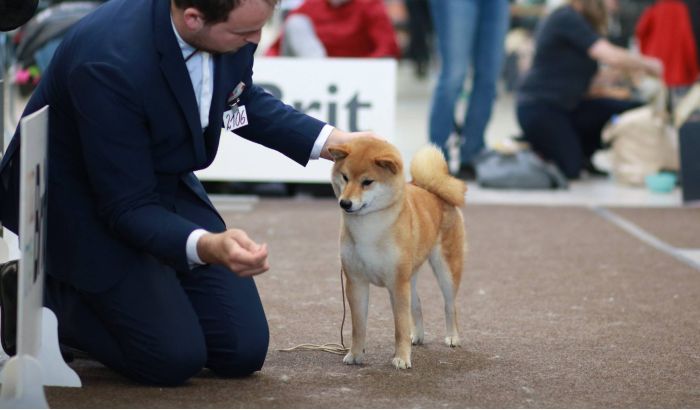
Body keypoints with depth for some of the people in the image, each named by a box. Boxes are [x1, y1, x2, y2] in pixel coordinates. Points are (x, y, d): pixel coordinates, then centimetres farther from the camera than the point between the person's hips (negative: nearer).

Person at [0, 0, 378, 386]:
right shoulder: (110, 63, -37)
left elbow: (239, 98, 8)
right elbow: (126, 207, -29)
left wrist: (330, 141, -3)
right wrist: (208, 248, -46)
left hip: (166, 182, 7)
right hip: (77, 198, -7)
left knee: (243, 351, 0)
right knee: (174, 357, -15)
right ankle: (40, 295, 7)